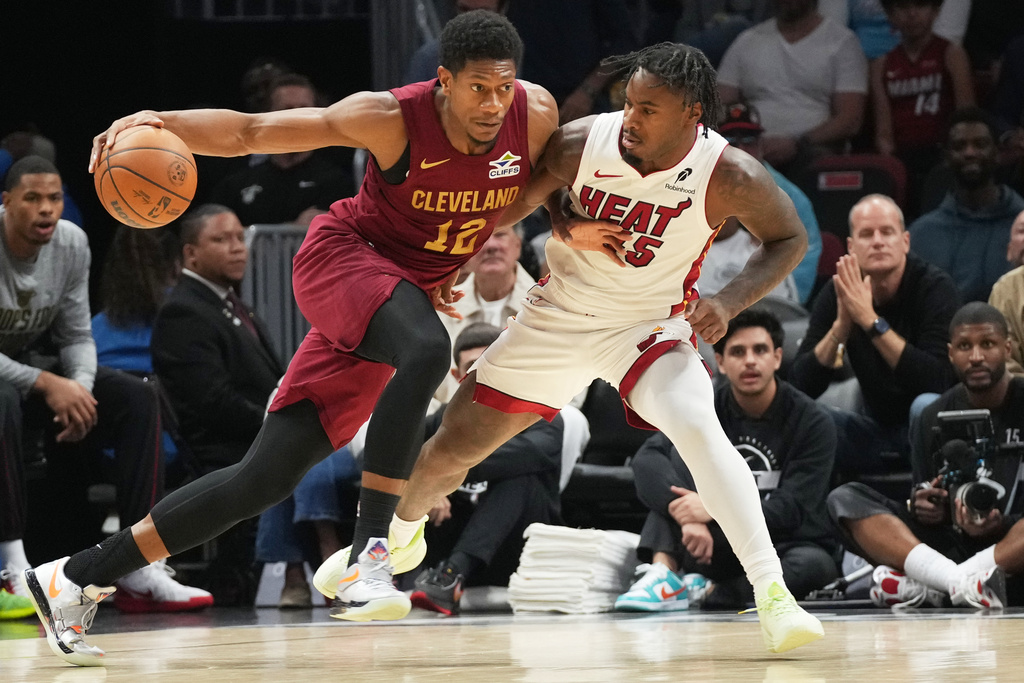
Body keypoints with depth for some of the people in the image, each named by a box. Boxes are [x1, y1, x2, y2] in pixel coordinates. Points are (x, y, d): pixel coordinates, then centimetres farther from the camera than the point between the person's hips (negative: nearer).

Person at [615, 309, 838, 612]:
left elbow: (792, 509, -17)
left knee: (813, 564, -37)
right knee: (682, 452, -15)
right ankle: (663, 574, -29)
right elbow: (646, 459, -18)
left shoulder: (812, 422, -8)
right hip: (722, 547, 2)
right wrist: (689, 517, -37)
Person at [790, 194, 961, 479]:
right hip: (877, 431, 3)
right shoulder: (838, 293, -6)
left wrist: (871, 321, -33)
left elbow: (938, 382, -29)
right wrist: (842, 324, -27)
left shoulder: (933, 287, -16)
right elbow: (801, 385, -13)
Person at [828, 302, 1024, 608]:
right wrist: (920, 506, -7)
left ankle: (928, 586, -40)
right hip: (951, 545, 5)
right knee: (844, 498, -12)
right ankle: (960, 581, -35)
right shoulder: (936, 417, 13)